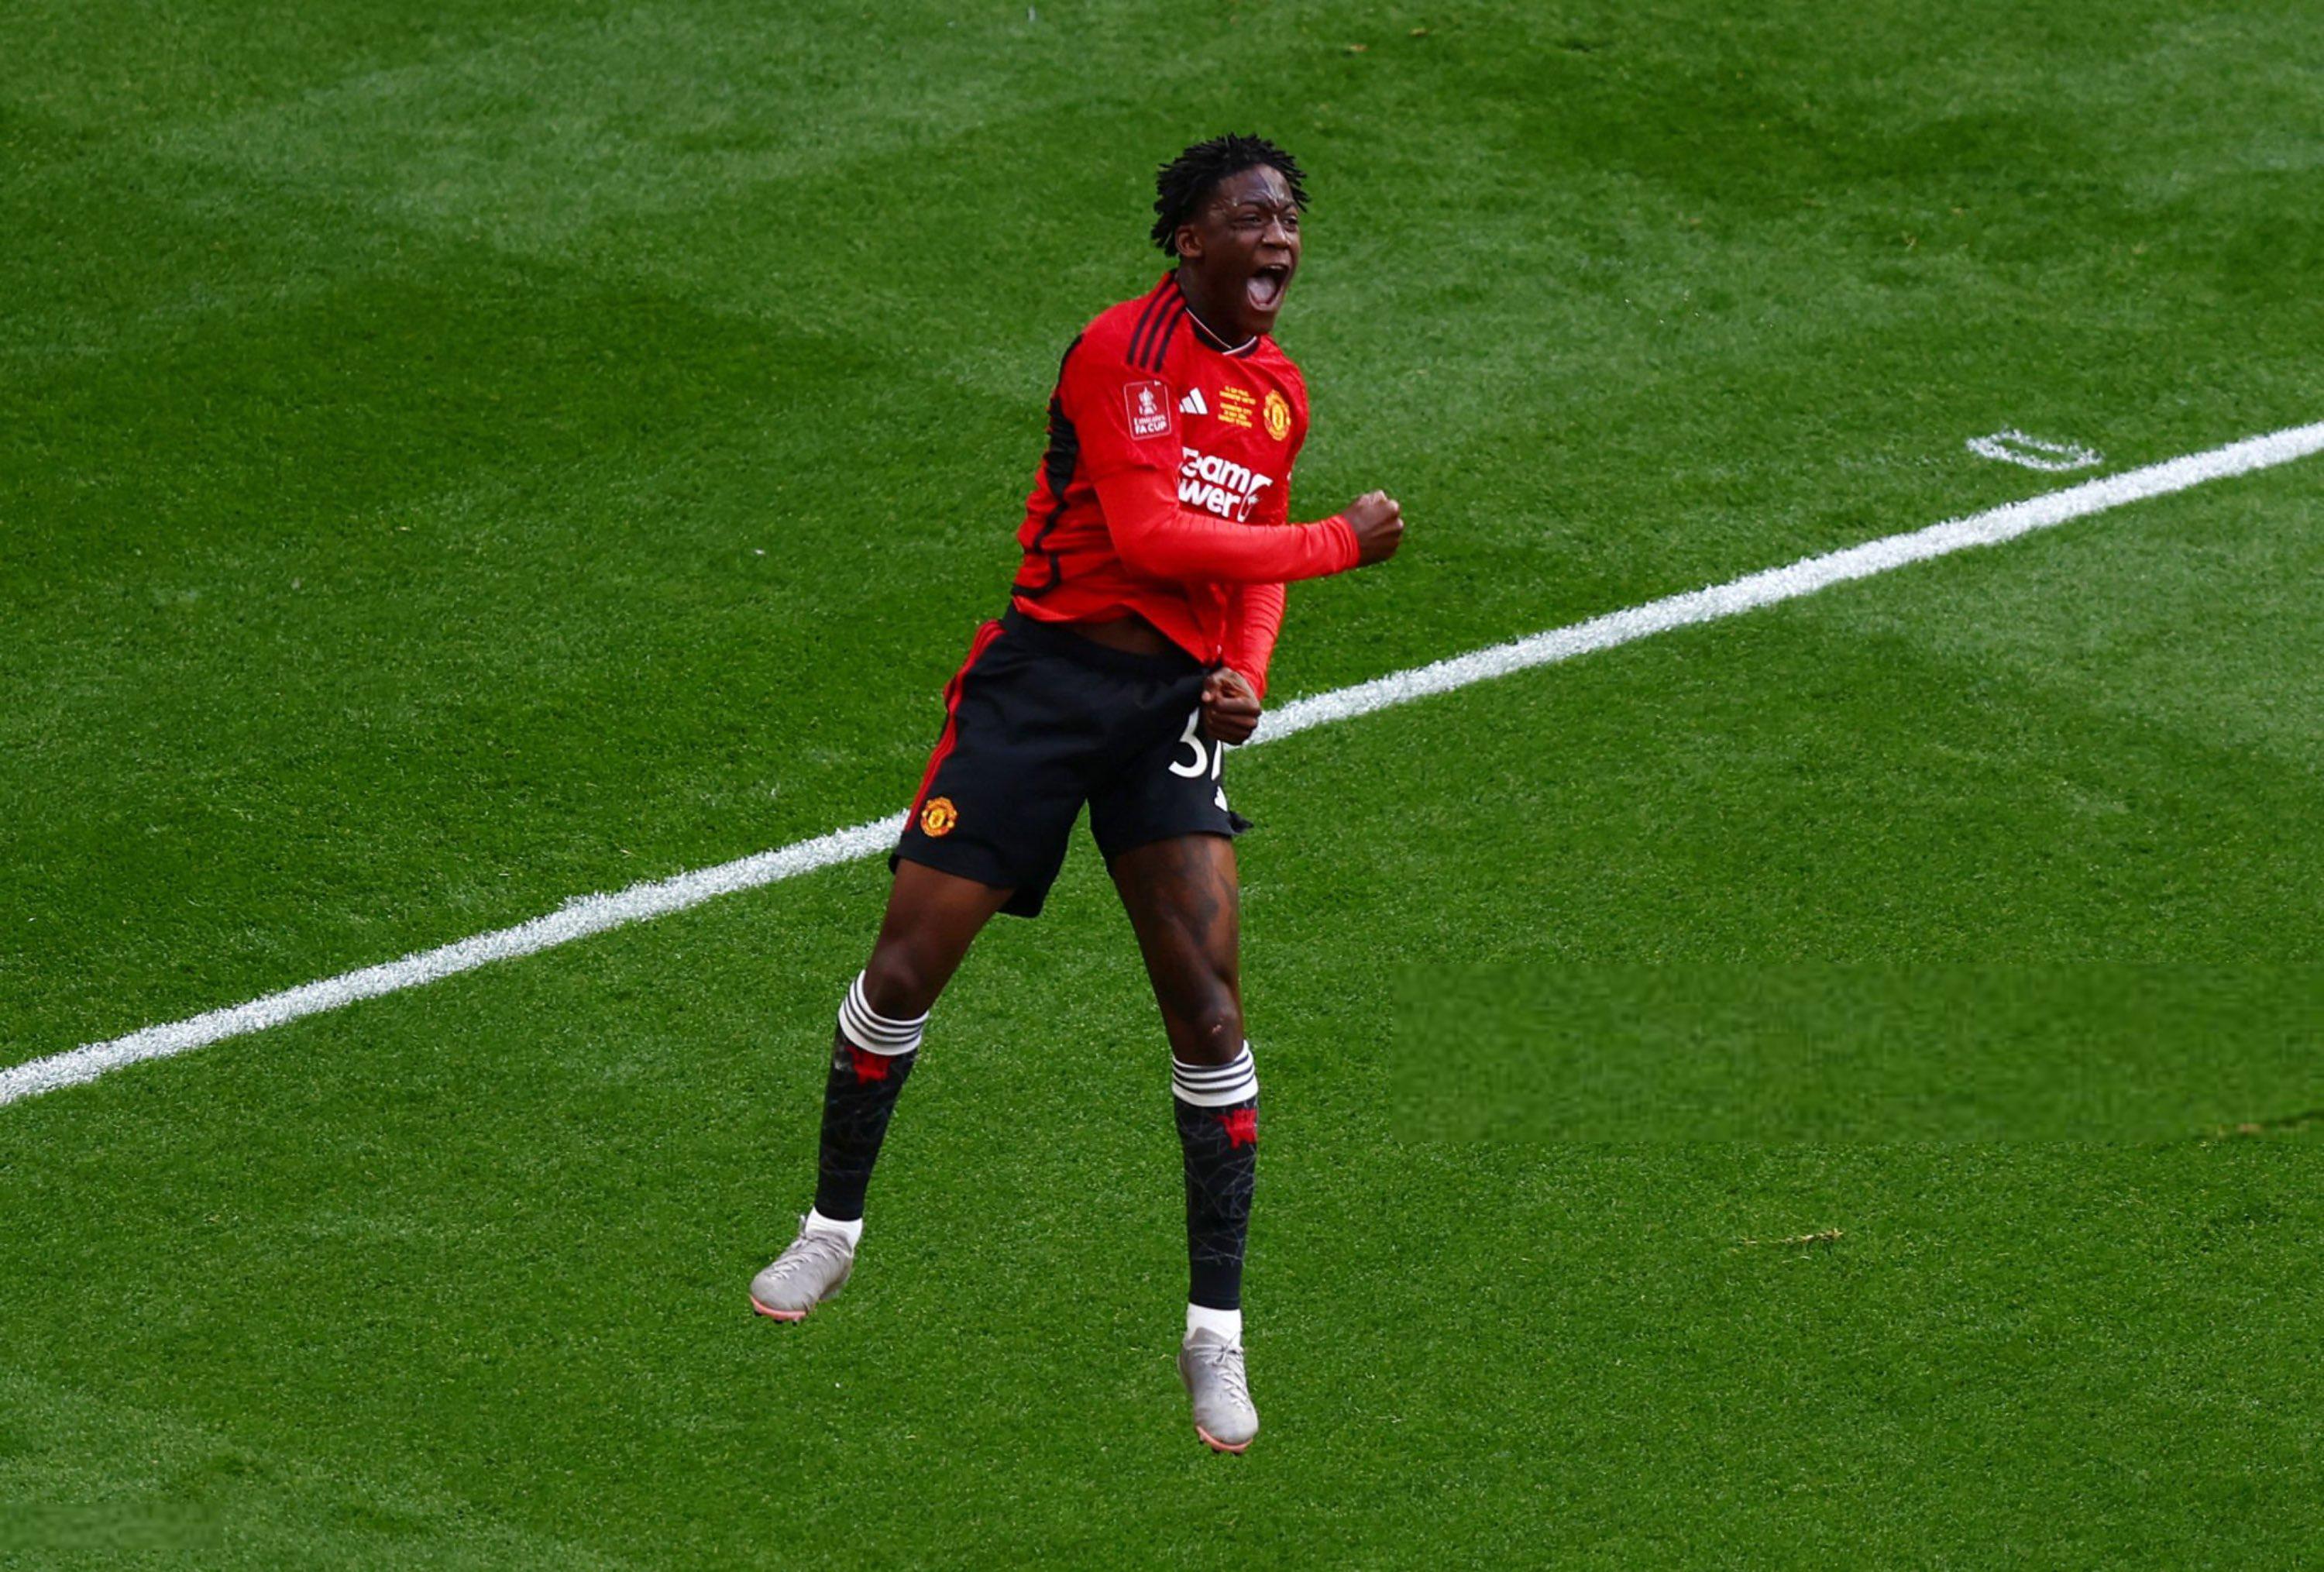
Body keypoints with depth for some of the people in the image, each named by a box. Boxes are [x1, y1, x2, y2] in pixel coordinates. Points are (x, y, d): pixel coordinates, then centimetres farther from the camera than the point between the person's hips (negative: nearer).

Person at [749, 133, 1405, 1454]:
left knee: (1209, 1011, -7)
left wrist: (1248, 675, 3)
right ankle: (834, 1229, 24)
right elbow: (1151, 535, -22)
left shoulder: (1278, 391, 11)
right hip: (1048, 682, -5)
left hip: (1176, 704, 5)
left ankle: (1218, 1332, 0)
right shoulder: (1124, 351, -13)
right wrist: (1339, 545, -16)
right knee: (905, 973, -1)